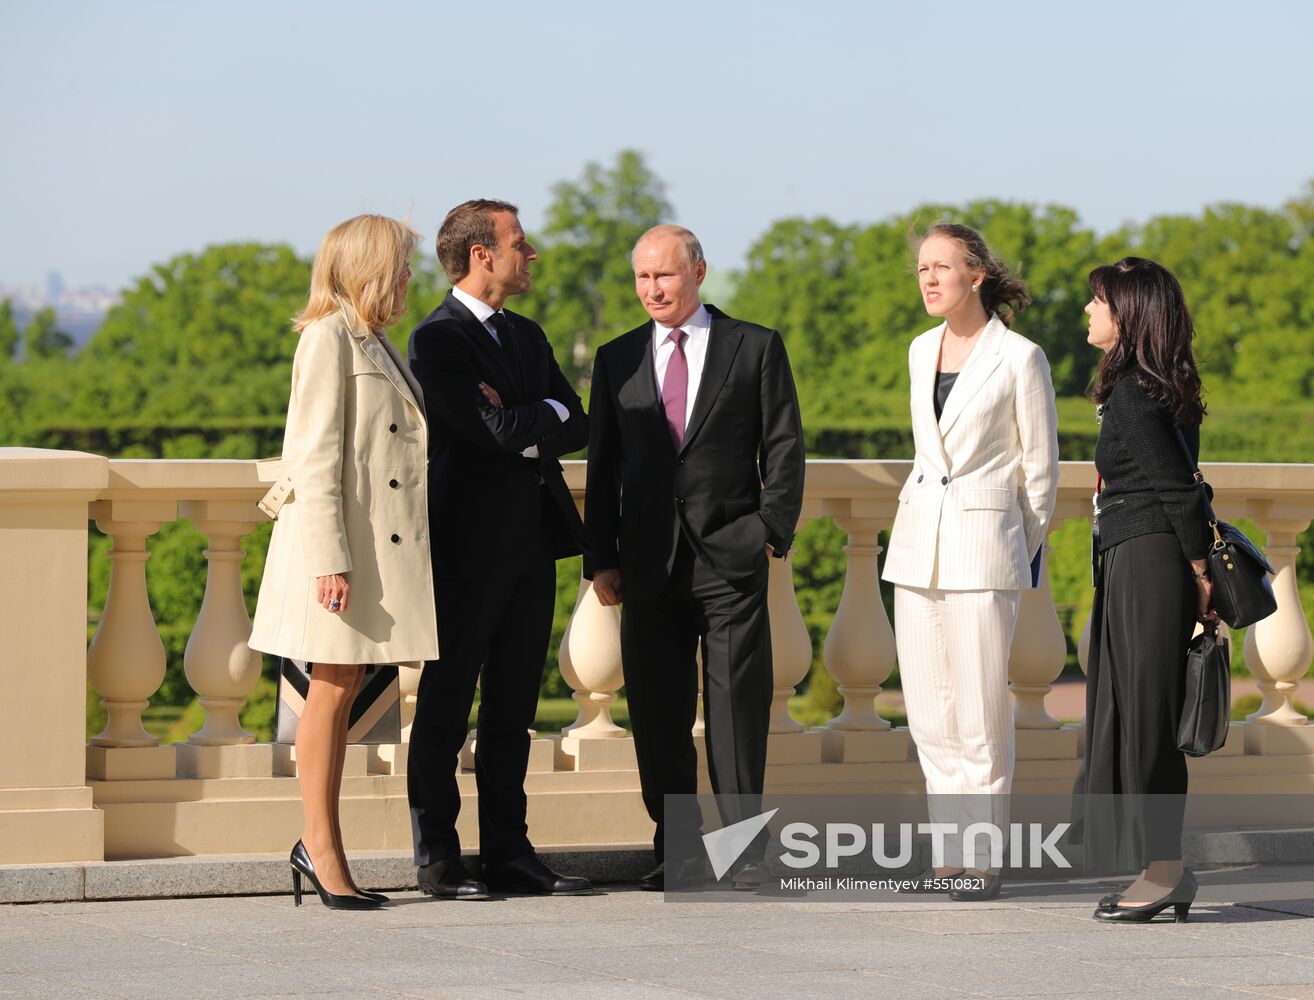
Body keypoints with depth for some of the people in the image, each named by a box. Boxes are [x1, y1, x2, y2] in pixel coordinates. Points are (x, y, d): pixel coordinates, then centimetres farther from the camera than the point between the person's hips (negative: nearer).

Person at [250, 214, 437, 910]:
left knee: (347, 691, 8)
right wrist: (330, 558, -21)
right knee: (333, 690, -4)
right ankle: (324, 853, 0)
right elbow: (316, 454, -16)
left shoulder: (375, 344, 18)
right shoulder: (328, 337, -9)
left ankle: (321, 846, 12)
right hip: (340, 542, -9)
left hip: (382, 542, 9)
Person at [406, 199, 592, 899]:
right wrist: (549, 412, -2)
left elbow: (578, 429, 10)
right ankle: (438, 862, 3)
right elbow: (495, 429, -19)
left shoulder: (527, 336, 18)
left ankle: (509, 854, 13)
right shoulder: (438, 337, -9)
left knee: (513, 711, 9)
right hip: (469, 545, -8)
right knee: (445, 710, -1)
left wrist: (521, 432, -7)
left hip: (532, 543, 8)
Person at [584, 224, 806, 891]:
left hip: (730, 555, -3)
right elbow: (603, 468, 12)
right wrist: (600, 559, 5)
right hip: (649, 562, 3)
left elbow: (783, 446, 4)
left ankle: (743, 847, 0)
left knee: (737, 705, -4)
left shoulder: (756, 348, 5)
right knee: (657, 711, 3)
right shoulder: (617, 360, 13)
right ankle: (675, 850, 11)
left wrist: (773, 531, -7)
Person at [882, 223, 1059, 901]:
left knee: (981, 711, -5)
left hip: (984, 547, -6)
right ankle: (954, 848, 14)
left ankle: (984, 859, 2)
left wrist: (1019, 554, 4)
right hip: (917, 544, 6)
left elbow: (1041, 469, -1)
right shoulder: (921, 351, 11)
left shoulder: (1019, 358, -7)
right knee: (928, 714, 6)